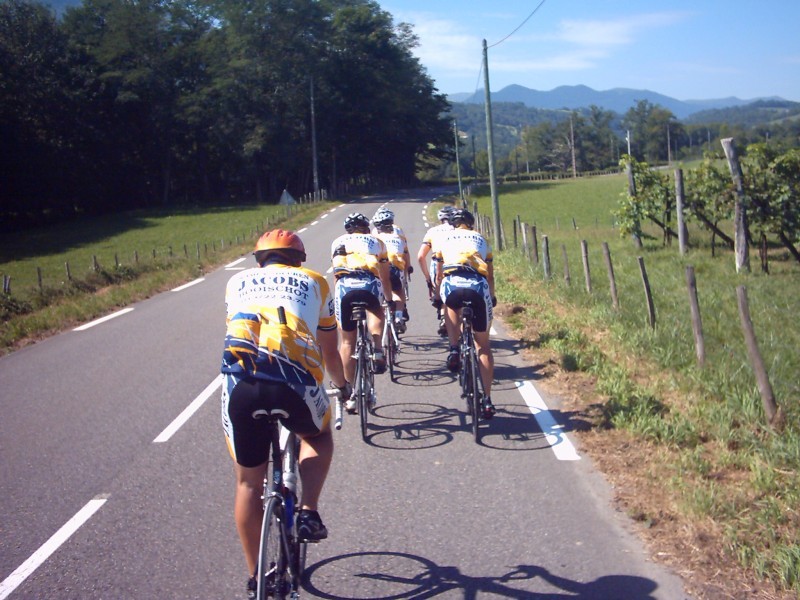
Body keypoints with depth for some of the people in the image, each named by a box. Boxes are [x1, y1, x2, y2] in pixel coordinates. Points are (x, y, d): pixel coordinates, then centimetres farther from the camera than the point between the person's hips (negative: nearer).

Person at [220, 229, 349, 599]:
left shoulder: (237, 282, 28)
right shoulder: (313, 282, 24)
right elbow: (329, 350, 32)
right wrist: (342, 385, 51)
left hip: (239, 381, 1)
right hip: (296, 379, -1)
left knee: (249, 482, 19)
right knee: (318, 436, 32)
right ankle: (308, 513, 14)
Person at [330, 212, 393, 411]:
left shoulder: (337, 242, 30)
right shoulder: (376, 241, 28)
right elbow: (385, 278, 31)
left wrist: (337, 300, 44)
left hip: (344, 286, 1)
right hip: (369, 285, -1)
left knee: (347, 341, 15)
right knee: (376, 312, 32)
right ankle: (377, 350, 5)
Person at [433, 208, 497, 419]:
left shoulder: (445, 238, 26)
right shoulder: (481, 240, 30)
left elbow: (439, 275, 30)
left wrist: (437, 297, 46)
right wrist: (492, 297, 50)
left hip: (452, 283, -1)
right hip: (479, 286, 1)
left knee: (451, 305, 37)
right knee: (483, 344, 14)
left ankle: (454, 350, 15)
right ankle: (487, 402, 12)